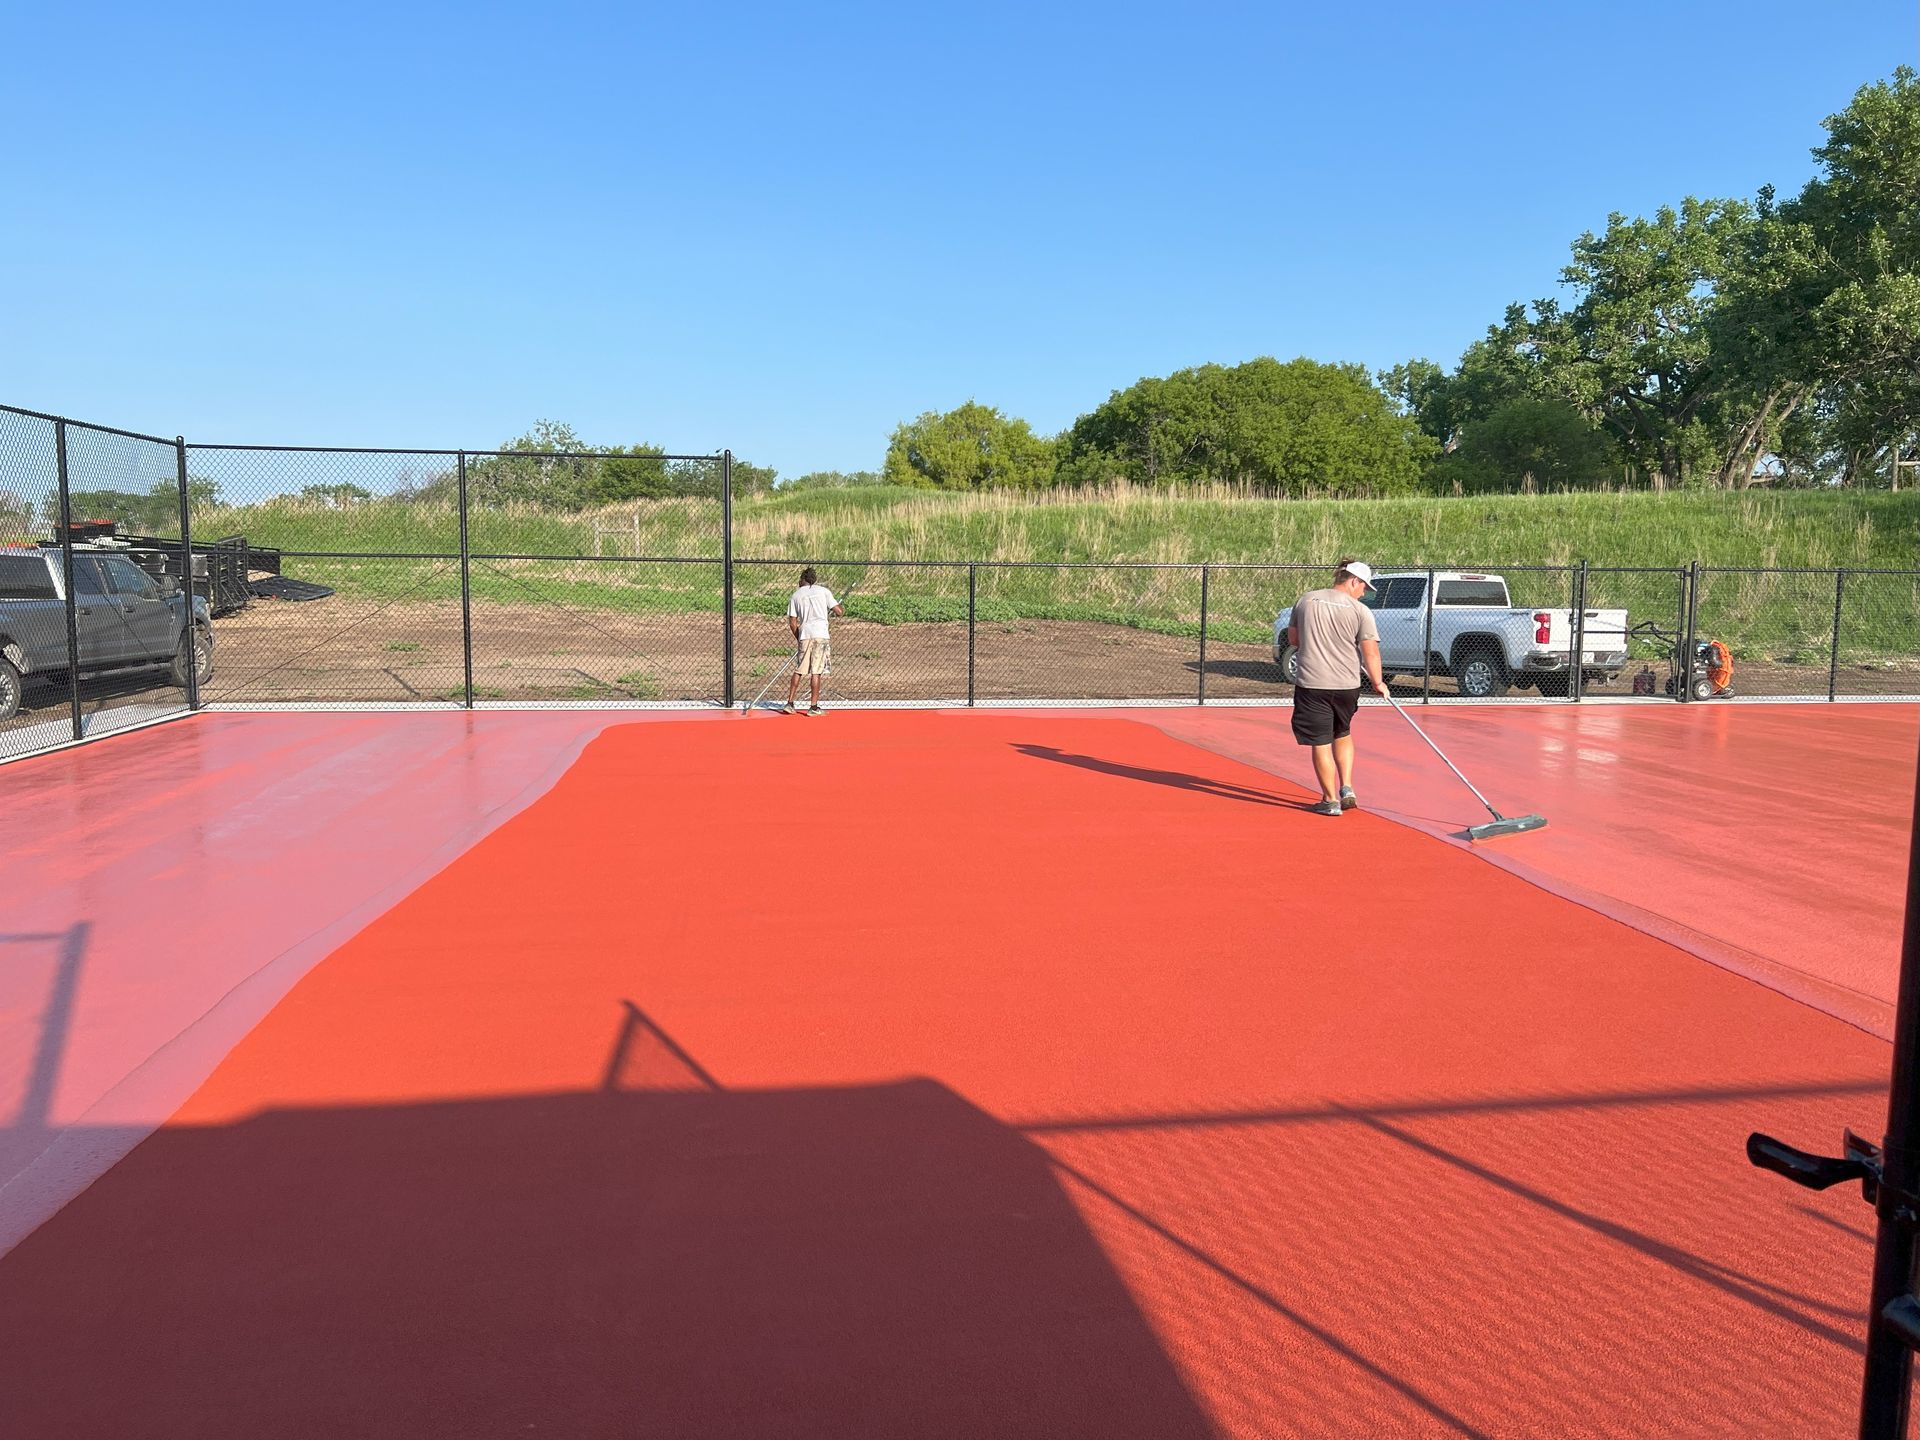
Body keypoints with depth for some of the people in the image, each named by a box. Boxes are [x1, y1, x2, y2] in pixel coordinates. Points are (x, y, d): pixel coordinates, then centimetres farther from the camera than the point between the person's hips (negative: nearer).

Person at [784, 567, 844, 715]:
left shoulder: (796, 595, 11)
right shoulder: (823, 591, 5)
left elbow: (792, 623, 9)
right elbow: (839, 611, 2)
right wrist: (842, 607, 24)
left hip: (804, 635, 2)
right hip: (821, 635, -2)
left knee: (798, 671, 11)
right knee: (816, 672, -2)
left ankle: (790, 703, 13)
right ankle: (814, 707, 1)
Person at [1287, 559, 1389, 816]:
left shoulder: (1306, 600, 2)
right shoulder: (1360, 611, -6)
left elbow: (1293, 638, 12)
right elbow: (1371, 653, -6)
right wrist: (1378, 683, 7)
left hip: (1311, 685, 0)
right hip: (1347, 686, 1)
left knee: (1321, 744, 5)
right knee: (1342, 735, 24)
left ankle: (1331, 800, 9)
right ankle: (1346, 788, 18)